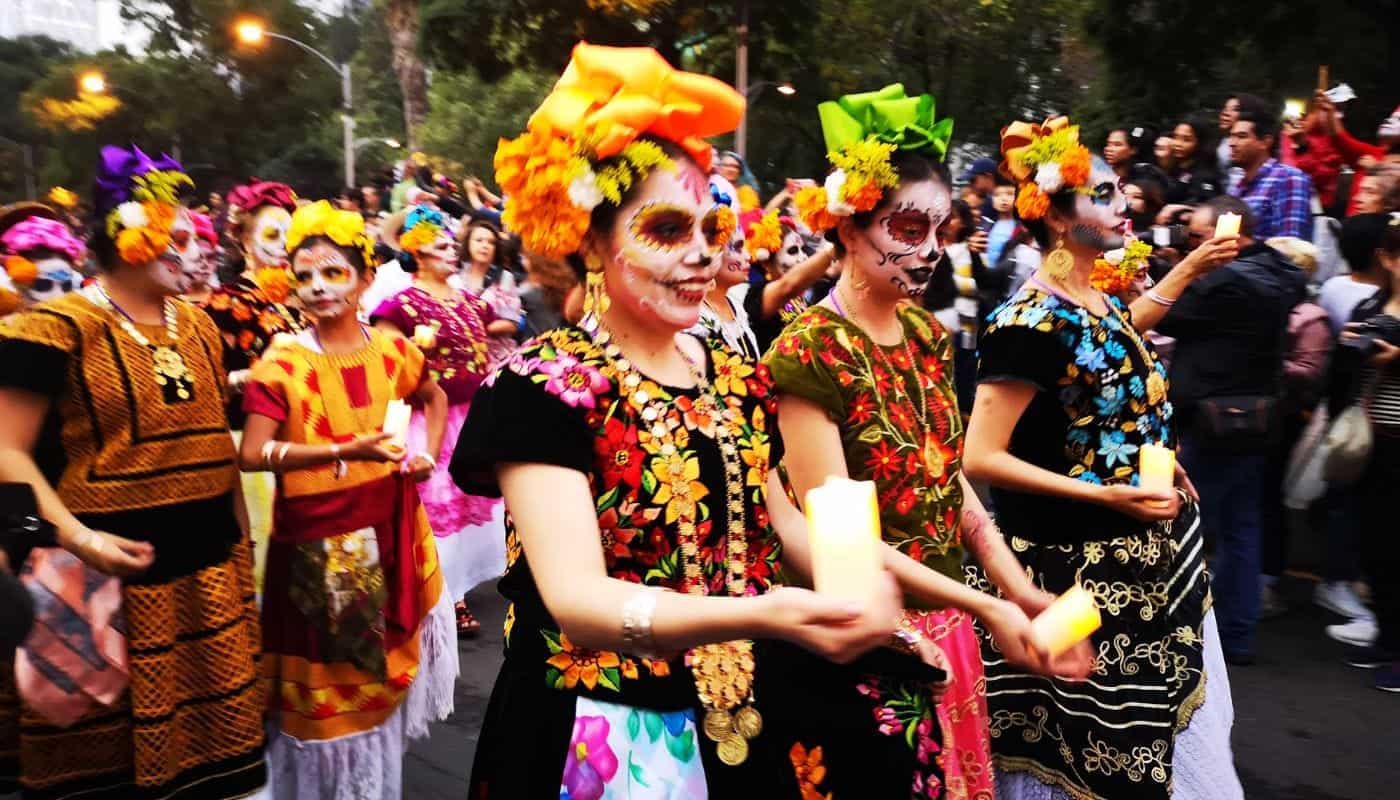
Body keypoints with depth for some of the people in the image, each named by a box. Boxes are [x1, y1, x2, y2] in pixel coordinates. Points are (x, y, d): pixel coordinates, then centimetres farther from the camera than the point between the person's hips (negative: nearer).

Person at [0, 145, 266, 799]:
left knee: (211, 735, 14)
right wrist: (76, 537, -25)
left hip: (208, 568, 6)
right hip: (114, 569, -6)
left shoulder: (198, 325, 10)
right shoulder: (59, 328, -11)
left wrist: (238, 547, 15)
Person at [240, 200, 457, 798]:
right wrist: (345, 450, -26)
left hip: (389, 529, 4)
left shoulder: (393, 350, 1)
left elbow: (434, 398, 21)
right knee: (325, 676, 6)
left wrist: (429, 454, 4)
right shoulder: (281, 362, -10)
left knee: (383, 661, 16)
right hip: (316, 538, -3)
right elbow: (252, 455, -17)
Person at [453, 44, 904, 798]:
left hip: (743, 723, 6)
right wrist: (765, 613, -40)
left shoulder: (734, 378, 3)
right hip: (606, 739, -5)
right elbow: (577, 600, -27)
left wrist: (863, 587, -7)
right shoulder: (544, 387, -17)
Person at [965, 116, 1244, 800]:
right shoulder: (1033, 321, -21)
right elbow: (981, 460, -23)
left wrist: (1192, 265, 33)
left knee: (1145, 732, 19)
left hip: (1147, 558, 9)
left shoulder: (1097, 301, 5)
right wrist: (1107, 496, -24)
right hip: (1077, 571, -9)